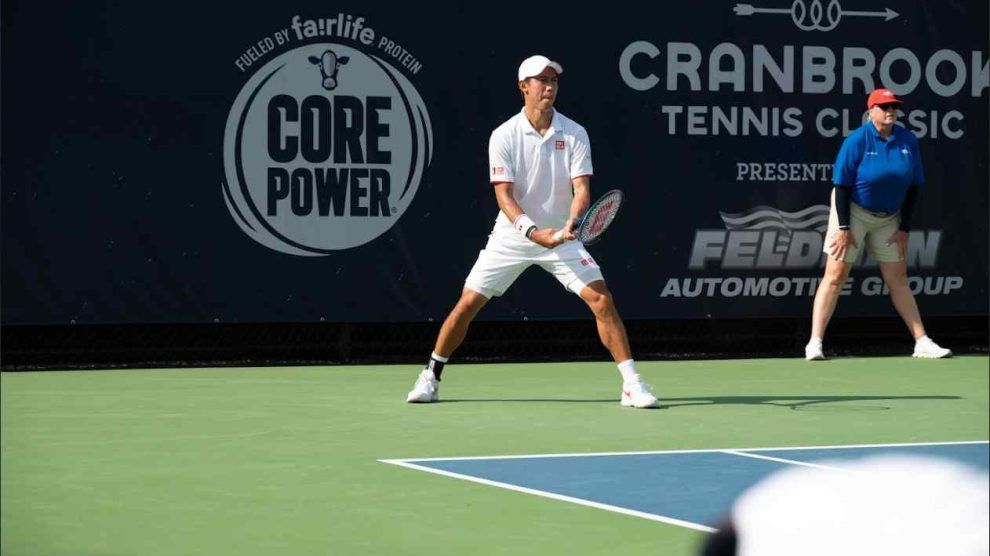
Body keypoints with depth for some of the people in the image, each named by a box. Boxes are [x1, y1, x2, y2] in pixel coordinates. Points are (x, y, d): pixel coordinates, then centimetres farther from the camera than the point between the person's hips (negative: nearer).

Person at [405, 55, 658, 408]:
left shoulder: (574, 134, -5)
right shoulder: (504, 136, -8)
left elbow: (581, 188, -12)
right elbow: (504, 195, -15)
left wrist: (571, 224, -33)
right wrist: (533, 231, -31)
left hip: (561, 237, 1)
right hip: (512, 235, 0)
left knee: (601, 299, -15)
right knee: (467, 304, -3)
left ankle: (632, 384, -9)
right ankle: (430, 378, 15)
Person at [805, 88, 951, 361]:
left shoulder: (908, 141, -3)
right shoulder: (857, 141, -16)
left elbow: (913, 187, 2)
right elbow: (842, 186, -15)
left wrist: (904, 229, -2)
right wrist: (843, 228, -19)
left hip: (889, 217, 5)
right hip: (854, 212, -4)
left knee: (898, 278, 8)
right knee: (836, 275, -9)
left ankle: (922, 342, 11)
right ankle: (815, 343, -9)